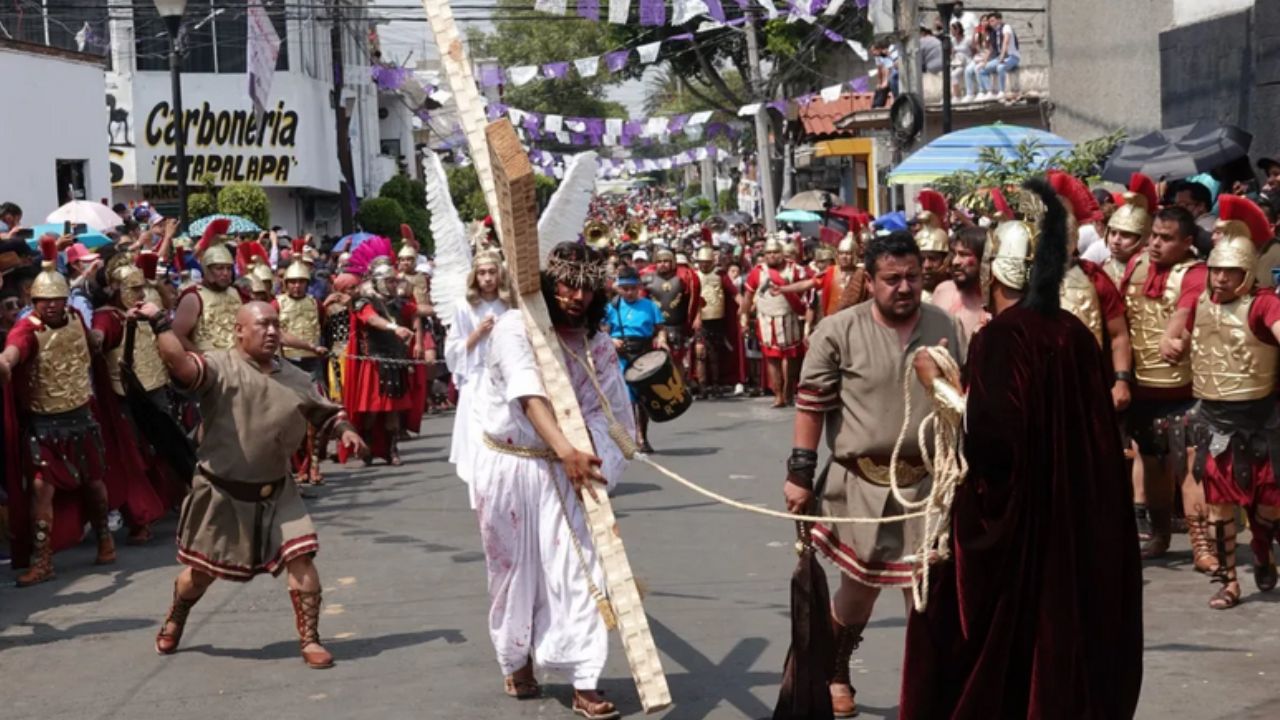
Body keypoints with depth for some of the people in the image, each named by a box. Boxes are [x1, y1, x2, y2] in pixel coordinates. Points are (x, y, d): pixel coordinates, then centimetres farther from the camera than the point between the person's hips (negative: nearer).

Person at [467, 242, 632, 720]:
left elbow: (607, 414, -8)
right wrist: (566, 451, -44)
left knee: (577, 569, -6)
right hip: (507, 465, -2)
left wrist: (592, 461, -28)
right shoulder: (515, 328, -16)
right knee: (514, 569, 12)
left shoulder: (598, 345, -3)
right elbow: (531, 397, -30)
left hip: (563, 468, 2)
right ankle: (516, 661, 34)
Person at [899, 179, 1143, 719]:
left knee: (990, 645, 4)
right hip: (1071, 522, 7)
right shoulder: (1074, 333, 4)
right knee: (1059, 626, 16)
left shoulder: (1000, 336, -15)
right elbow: (1090, 430, 13)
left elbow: (990, 434, -25)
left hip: (1005, 519, -7)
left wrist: (940, 385, -11)